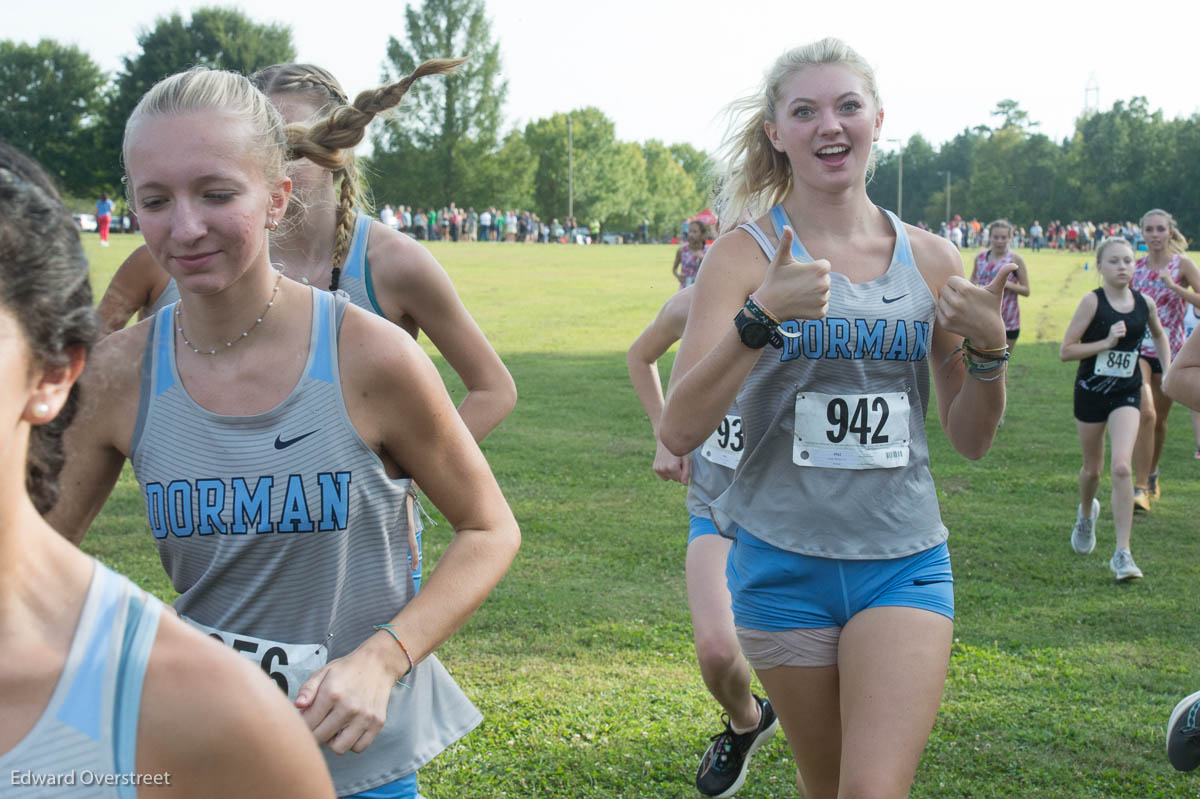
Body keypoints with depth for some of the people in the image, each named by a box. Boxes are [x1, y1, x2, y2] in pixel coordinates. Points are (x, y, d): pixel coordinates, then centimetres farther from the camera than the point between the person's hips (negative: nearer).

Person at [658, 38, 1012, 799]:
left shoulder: (931, 259, 4)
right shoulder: (746, 253, -5)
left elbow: (971, 439, 10)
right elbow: (679, 431, -14)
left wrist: (989, 348, -9)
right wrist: (761, 316, -25)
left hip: (904, 559, 1)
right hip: (785, 562, -1)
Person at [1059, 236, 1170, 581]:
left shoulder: (1145, 303, 0)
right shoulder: (1093, 301, -11)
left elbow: (1159, 335, 22)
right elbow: (1065, 350, -14)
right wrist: (1107, 342, -22)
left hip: (1127, 394, 1)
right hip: (1091, 392, -1)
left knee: (1121, 467, -17)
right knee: (1092, 468, 15)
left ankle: (1122, 553, -12)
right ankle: (1086, 513, 51)